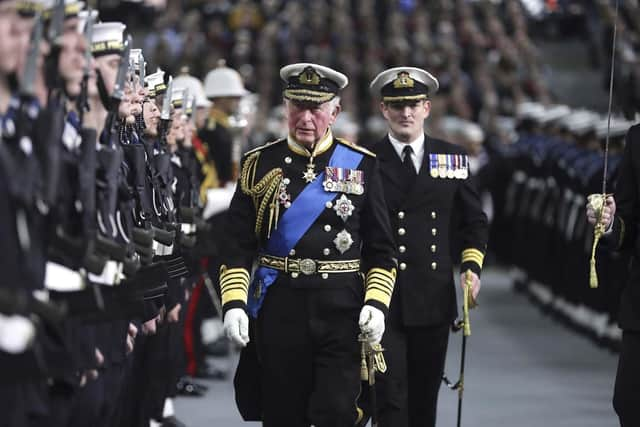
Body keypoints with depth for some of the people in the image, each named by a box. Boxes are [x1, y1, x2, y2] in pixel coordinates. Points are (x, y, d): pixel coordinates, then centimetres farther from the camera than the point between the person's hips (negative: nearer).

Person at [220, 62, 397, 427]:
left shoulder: (361, 165, 6)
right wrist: (234, 303, -7)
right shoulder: (259, 164, 7)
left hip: (342, 311, -1)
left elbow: (382, 249, 6)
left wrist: (376, 302, -8)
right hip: (279, 310, 1)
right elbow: (238, 246, 5)